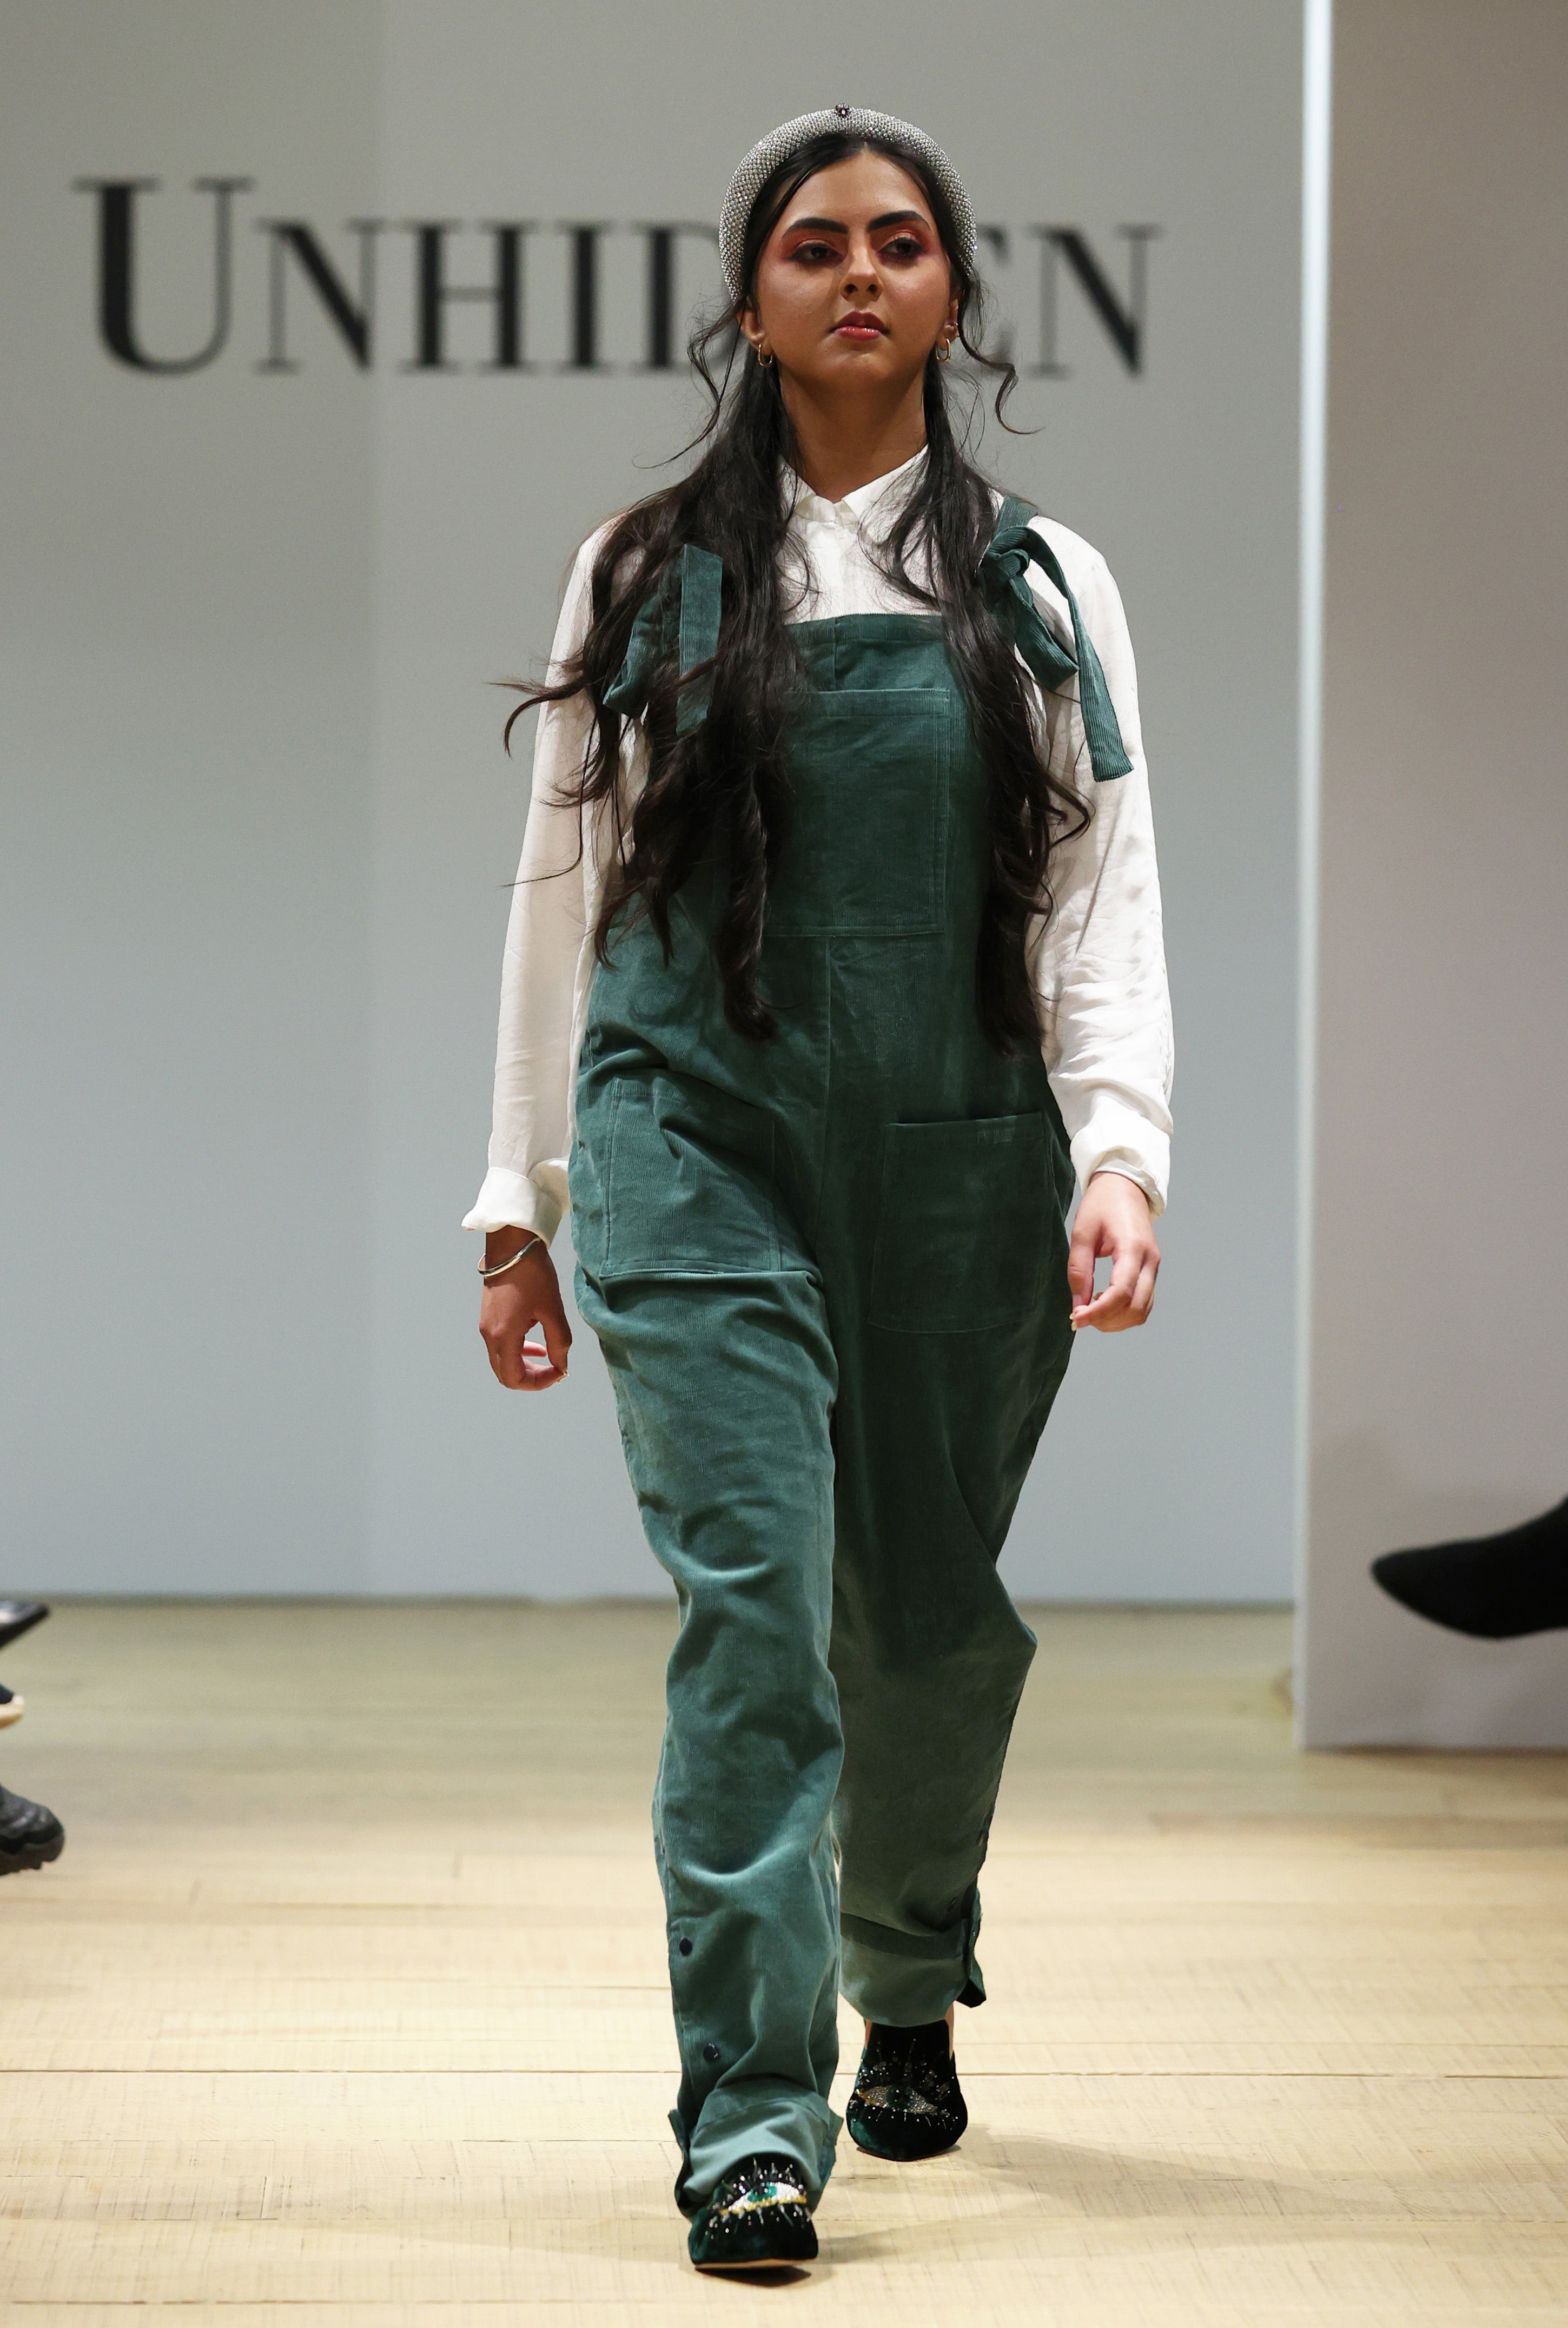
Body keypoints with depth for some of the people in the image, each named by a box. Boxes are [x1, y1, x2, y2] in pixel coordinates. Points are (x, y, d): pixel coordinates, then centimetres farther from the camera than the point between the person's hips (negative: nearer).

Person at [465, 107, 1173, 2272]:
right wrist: (517, 1203, 9)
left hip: (963, 1165, 2)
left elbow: (1107, 901, 4)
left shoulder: (1045, 589, 9)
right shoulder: (647, 574, 8)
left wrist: (1122, 1154, -11)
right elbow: (562, 894, 11)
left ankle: (910, 1992, 38)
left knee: (930, 1611, 12)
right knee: (753, 1600, -14)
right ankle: (751, 2116, -13)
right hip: (699, 1144, -1)